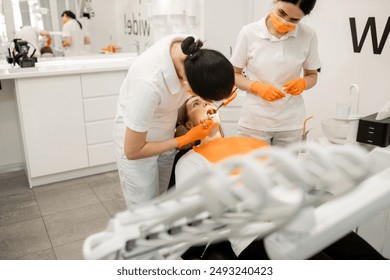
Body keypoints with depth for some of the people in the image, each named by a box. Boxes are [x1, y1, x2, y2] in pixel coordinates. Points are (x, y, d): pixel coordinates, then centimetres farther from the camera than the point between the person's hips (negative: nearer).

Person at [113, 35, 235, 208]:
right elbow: (132, 151, -25)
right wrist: (186, 139, -18)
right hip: (134, 144, -6)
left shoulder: (191, 48, -21)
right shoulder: (148, 83, -40)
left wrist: (223, 85, -13)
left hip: (165, 138, 6)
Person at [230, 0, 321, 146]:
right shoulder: (249, 32, -8)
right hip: (254, 121, -1)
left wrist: (303, 83, -15)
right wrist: (257, 87, -17)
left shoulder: (308, 35, -4)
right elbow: (234, 74, 0)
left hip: (290, 122, 1)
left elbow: (312, 75, 8)